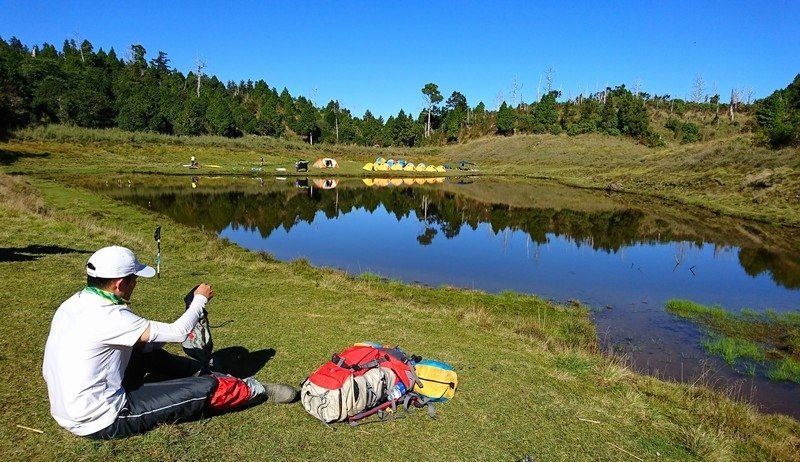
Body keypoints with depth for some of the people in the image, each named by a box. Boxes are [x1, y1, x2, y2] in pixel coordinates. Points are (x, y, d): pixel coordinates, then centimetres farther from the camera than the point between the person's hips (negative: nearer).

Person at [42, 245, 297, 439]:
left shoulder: (73, 304, 1)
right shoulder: (109, 317, -25)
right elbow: (178, 332, -18)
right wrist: (200, 300, -2)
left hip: (67, 411, 9)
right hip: (101, 421, -9)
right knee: (206, 389, -8)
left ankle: (208, 373, 25)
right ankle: (258, 390, 14)